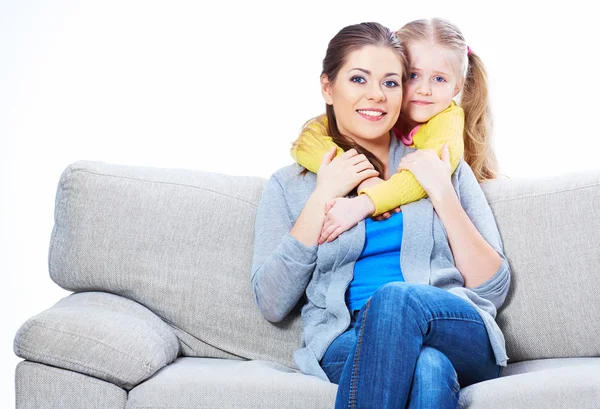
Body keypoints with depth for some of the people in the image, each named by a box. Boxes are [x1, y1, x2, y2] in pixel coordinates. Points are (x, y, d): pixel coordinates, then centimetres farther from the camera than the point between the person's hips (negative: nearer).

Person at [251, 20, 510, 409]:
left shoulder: (441, 166, 18)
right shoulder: (290, 185, 17)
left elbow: (494, 290, 11)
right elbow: (272, 304, 3)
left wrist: (442, 193, 1)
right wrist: (323, 197, 0)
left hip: (462, 342, 2)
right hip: (346, 346, -2)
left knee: (396, 296, -34)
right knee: (429, 366, -37)